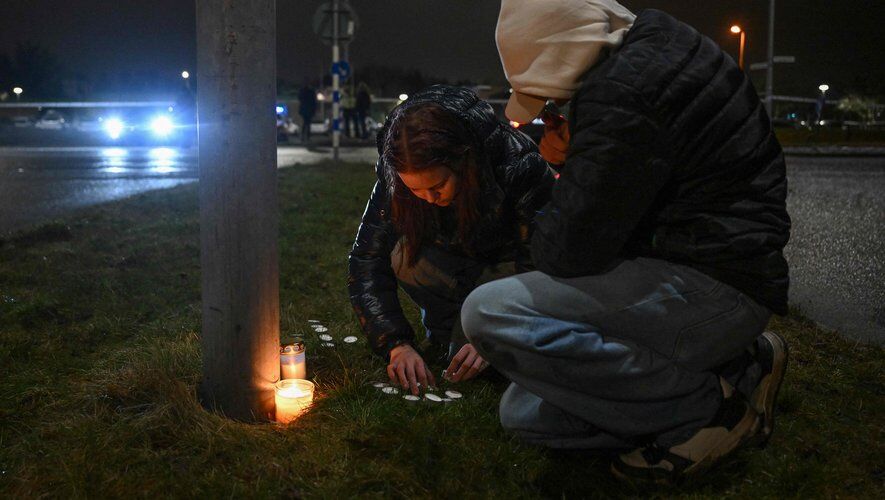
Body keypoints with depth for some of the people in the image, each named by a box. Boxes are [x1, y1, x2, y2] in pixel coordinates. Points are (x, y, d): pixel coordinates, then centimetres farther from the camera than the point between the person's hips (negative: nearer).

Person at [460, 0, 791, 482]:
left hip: (714, 288, -10)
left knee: (490, 312, -25)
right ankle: (732, 365, 6)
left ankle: (713, 405, -11)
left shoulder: (621, 91, -21)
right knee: (524, 413, 9)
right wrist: (574, 163, 9)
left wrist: (543, 223, 2)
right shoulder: (654, 47, 12)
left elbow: (568, 251, -20)